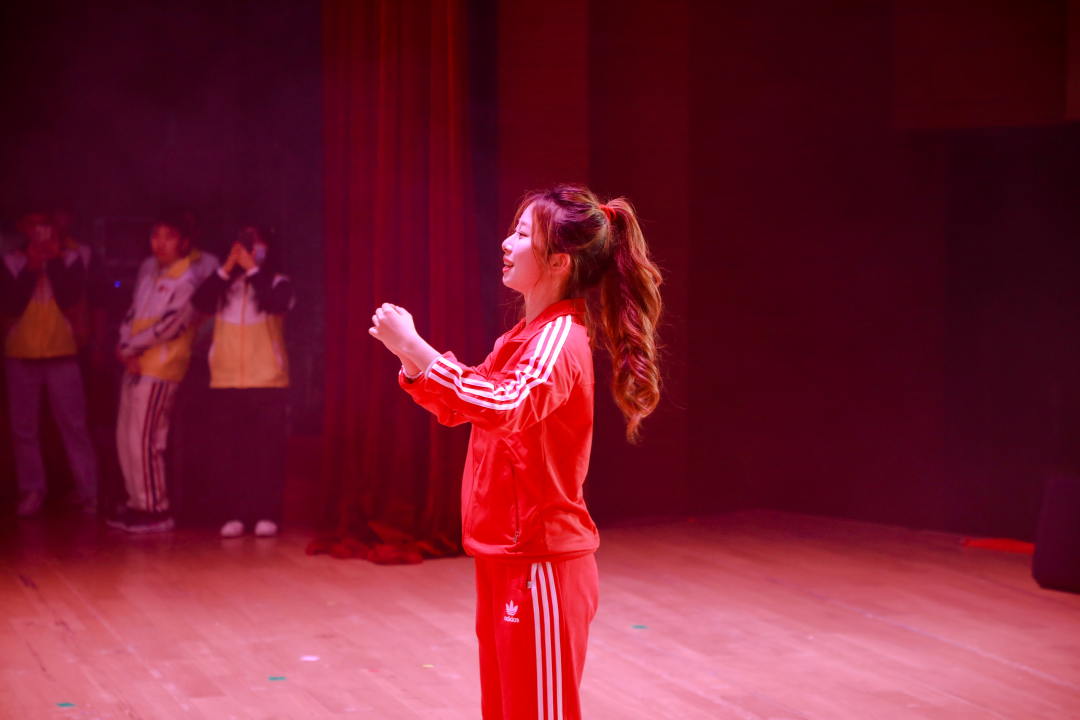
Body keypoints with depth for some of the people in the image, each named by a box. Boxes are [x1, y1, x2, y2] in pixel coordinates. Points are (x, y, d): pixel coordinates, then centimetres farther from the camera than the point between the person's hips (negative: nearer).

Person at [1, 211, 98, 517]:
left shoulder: (71, 256, 5)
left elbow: (69, 298, -8)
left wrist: (54, 260, -11)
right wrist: (31, 266, -11)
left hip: (61, 353, -1)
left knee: (73, 424, -4)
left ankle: (87, 491, 0)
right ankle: (31, 491, 8)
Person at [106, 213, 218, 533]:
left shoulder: (192, 275, -11)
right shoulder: (148, 268, 13)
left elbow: (171, 323, -16)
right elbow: (133, 312, 13)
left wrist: (130, 347, -10)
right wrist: (127, 350, -3)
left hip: (162, 365, -8)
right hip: (135, 363, 8)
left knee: (143, 440, -10)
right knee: (126, 437, 10)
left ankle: (156, 510, -1)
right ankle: (138, 503, 19)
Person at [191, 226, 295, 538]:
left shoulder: (278, 283, 6)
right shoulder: (223, 285, 12)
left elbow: (277, 304, -16)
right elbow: (200, 302, -6)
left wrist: (252, 268, -10)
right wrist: (227, 267, -9)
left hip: (268, 382, -2)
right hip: (225, 382, 2)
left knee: (267, 452, -3)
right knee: (228, 453, 1)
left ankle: (267, 515, 2)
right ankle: (234, 515, 7)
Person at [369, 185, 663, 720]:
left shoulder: (558, 339, -17)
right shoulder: (525, 336, 13)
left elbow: (507, 406, -36)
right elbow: (457, 408, 20)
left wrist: (415, 348, -37)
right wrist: (410, 356, 1)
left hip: (541, 562, -10)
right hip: (503, 556, 10)